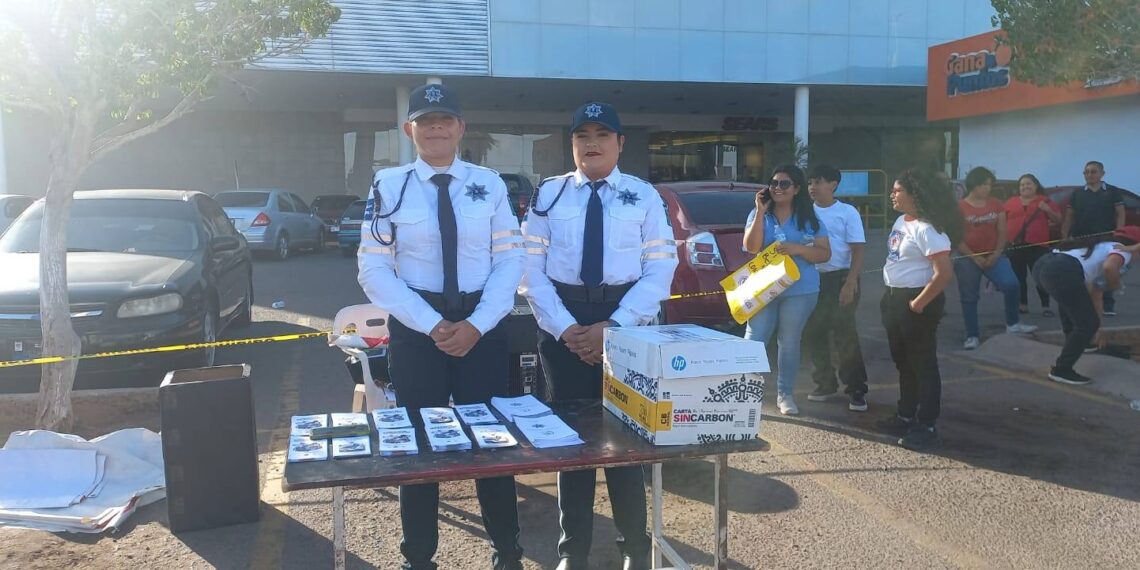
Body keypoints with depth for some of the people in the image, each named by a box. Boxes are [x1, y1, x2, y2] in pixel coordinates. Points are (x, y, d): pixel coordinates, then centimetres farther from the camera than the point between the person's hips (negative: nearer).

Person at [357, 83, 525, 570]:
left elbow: (510, 259, -1)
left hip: (482, 324, 1)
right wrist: (432, 325, -13)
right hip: (414, 327, -1)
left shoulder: (489, 184, 0)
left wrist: (476, 324, -12)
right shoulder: (388, 187, -5)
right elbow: (374, 271, -6)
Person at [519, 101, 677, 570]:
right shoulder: (549, 195, 4)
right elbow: (532, 269, 0)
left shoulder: (644, 196, 2)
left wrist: (615, 325, -13)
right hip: (562, 325, 1)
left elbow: (660, 268, -3)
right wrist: (565, 328, -11)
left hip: (626, 323, -1)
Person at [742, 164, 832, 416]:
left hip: (800, 291, 0)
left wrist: (797, 249, -17)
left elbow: (825, 254, 0)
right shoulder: (759, 214, 3)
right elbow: (751, 247, -10)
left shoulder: (810, 218, 2)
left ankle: (785, 395, 19)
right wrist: (760, 212, -14)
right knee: (753, 340, -2)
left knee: (789, 343, 9)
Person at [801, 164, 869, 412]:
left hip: (839, 278, -4)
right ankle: (825, 384, 22)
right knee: (812, 334, 7)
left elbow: (857, 251, -5)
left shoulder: (847, 212, -2)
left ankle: (857, 390, 5)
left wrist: (850, 284, -14)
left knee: (845, 335, -4)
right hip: (811, 279, 4)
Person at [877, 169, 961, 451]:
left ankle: (927, 428, 6)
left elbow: (943, 274, -24)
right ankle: (906, 417, 32)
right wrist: (891, 299, 13)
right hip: (894, 298, 10)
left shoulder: (927, 229, -20)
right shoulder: (900, 222, 9)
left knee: (922, 364, -2)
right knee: (903, 362, 19)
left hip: (915, 302, -10)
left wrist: (918, 304, -20)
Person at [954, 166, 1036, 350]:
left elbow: (1001, 232, 6)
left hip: (993, 255, 3)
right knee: (969, 297, 1)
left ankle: (1013, 324, 6)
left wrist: (996, 254, -7)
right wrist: (973, 257, -12)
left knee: (1011, 284, -13)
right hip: (968, 258, -3)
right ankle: (972, 336, 10)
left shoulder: (996, 205, 5)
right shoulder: (960, 207, -7)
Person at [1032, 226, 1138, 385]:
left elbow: (1096, 294, 44)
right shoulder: (1123, 251, 13)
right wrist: (1115, 285, 7)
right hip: (1062, 273, -9)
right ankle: (1061, 370, 10)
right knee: (1087, 324, 5)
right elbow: (1109, 267, -14)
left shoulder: (1102, 247, 37)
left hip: (1043, 265, 9)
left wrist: (1097, 321, 52)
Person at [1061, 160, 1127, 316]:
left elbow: (1120, 214, 2)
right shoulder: (1077, 193, 9)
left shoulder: (1113, 192, 4)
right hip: (1080, 239, 2)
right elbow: (1069, 217, 10)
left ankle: (1108, 306, 4)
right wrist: (1065, 237, 1)